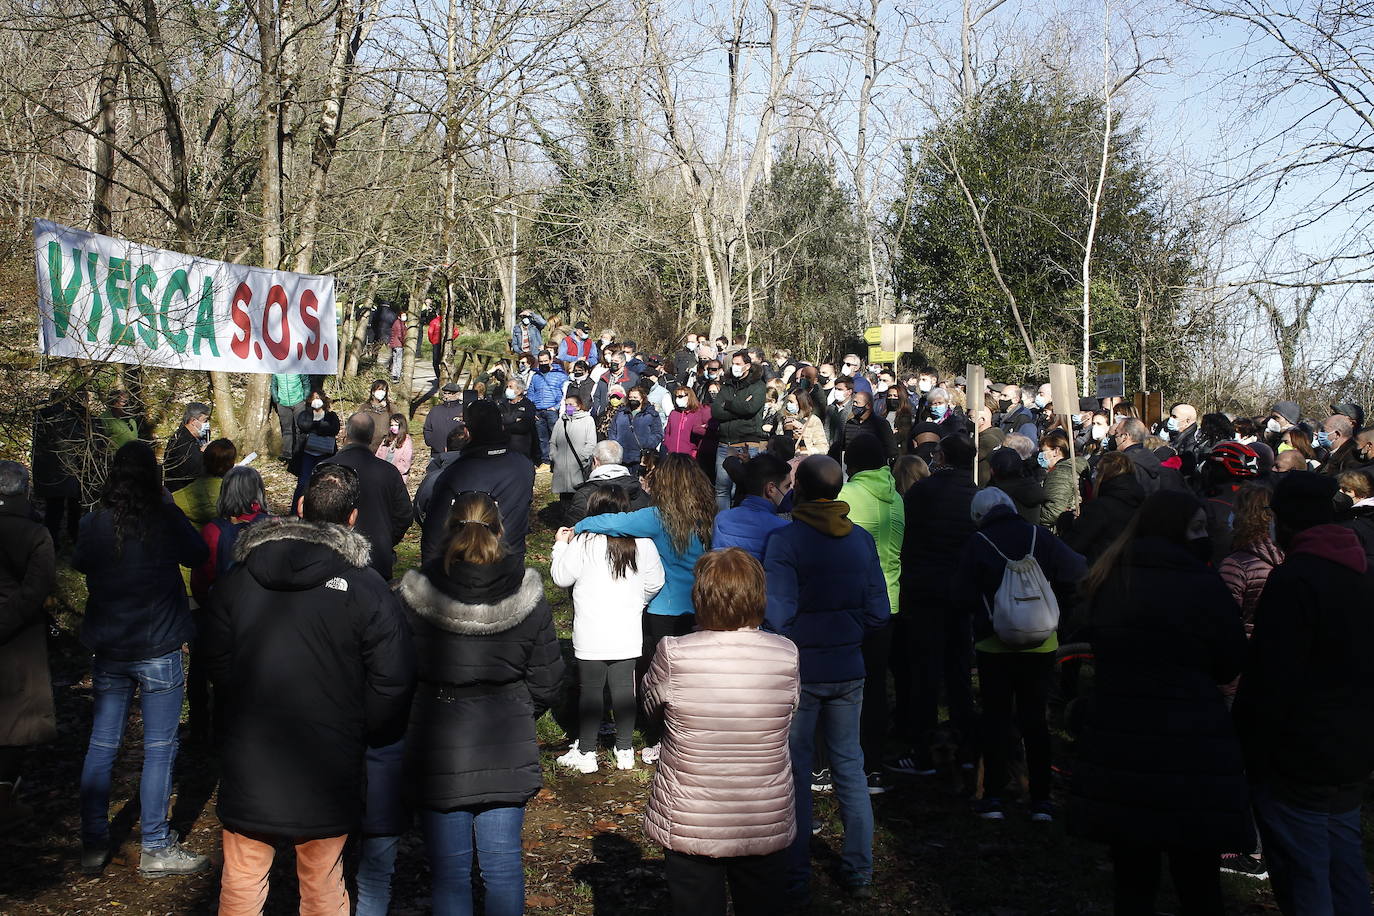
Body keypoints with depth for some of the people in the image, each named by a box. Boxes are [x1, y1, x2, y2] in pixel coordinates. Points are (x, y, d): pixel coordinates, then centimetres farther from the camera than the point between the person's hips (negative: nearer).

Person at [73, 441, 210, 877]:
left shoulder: (94, 523, -4)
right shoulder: (166, 518, -13)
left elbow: (79, 564, 14)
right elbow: (198, 555, 3)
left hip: (107, 652, 4)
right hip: (158, 651, -3)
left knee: (101, 746, 13)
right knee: (159, 748, 6)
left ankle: (94, 846, 21)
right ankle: (156, 848, 13)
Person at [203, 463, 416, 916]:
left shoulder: (238, 578, -1)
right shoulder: (367, 588, -12)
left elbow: (215, 661, 8)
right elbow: (393, 681, -11)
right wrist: (363, 738, 6)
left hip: (248, 761, 2)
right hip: (327, 772, -2)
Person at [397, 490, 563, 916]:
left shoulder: (415, 595, -11)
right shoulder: (527, 595, -6)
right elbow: (547, 682, 0)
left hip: (437, 749, -1)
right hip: (507, 750, 1)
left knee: (450, 869, 11)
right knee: (503, 865, 12)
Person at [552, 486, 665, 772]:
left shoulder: (582, 542, -11)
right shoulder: (642, 542, -2)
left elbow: (561, 578, -3)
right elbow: (655, 583, 5)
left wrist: (561, 545, 13)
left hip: (590, 637, -2)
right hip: (628, 634, 3)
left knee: (590, 690, 7)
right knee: (624, 689, 11)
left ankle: (585, 753, 15)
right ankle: (625, 751, 20)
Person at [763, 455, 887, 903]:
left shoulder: (784, 541, -15)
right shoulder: (862, 540, 0)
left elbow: (778, 616, -19)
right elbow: (879, 613, 2)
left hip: (799, 671, -4)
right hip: (848, 670, 4)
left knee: (796, 773, 6)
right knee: (850, 768, 14)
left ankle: (796, 879, 15)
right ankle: (859, 873, 22)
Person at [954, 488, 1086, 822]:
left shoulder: (977, 544, -5)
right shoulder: (1040, 536, -1)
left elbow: (963, 599, -7)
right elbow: (1077, 571, -4)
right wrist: (1053, 605, 10)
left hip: (994, 644, -2)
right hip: (1040, 644, 2)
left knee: (995, 718, 8)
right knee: (1035, 719, 9)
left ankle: (994, 797, 8)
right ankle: (1041, 800, 10)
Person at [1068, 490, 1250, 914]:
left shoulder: (1108, 581, 6)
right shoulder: (1202, 584, -11)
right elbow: (1231, 665, 1)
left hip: (1115, 746, 5)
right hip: (1190, 749, -4)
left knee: (1132, 879, 12)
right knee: (1197, 880, 9)